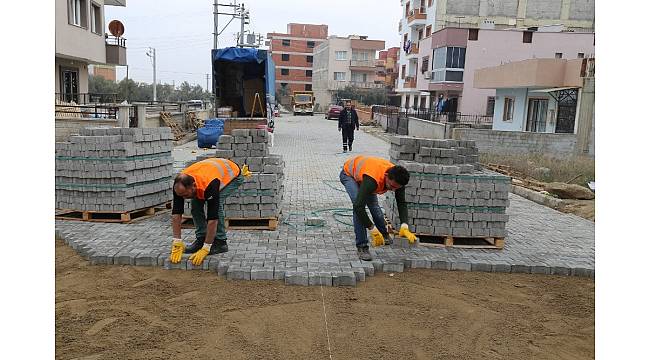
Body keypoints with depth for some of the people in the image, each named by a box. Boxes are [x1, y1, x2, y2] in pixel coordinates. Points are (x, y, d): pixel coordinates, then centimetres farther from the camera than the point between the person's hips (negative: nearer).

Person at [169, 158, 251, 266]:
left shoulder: (209, 185, -44)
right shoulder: (180, 185, -27)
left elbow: (213, 218, -41)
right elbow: (176, 213, -24)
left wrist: (205, 249, -39)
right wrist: (177, 243, -27)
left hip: (232, 175, -6)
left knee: (216, 203, -26)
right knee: (196, 203, -10)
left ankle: (220, 242, -13)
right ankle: (201, 239, 4)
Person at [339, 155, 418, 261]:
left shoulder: (397, 178, -27)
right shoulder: (372, 179, -46)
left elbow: (402, 204, -19)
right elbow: (358, 206, -47)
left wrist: (404, 228, -33)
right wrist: (373, 230, -43)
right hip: (349, 174, -5)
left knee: (374, 205, 5)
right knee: (358, 206, -25)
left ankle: (385, 235, 33)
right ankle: (362, 247, -17)